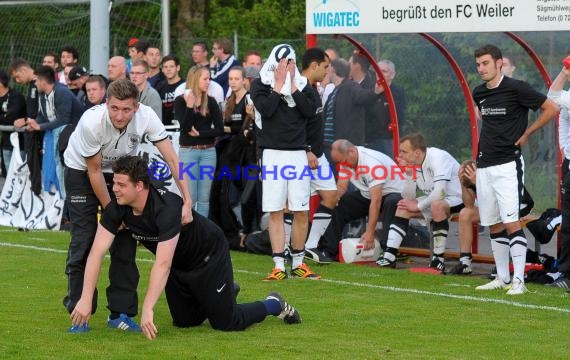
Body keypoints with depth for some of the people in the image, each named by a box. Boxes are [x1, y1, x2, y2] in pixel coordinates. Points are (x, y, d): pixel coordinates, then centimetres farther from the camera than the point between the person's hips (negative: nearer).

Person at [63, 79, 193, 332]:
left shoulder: (146, 117, -28)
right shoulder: (92, 122, -35)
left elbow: (172, 159, -26)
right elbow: (94, 171, -23)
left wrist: (187, 201, -35)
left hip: (121, 172, 3)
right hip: (81, 171, -3)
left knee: (125, 241, -4)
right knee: (84, 241, -10)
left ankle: (120, 312, 5)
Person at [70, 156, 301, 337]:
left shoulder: (166, 208, -41)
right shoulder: (117, 208, -22)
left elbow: (162, 264, -45)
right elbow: (97, 252, -23)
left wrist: (148, 309, -49)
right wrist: (86, 300, -31)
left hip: (209, 257, -7)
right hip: (178, 264, 7)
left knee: (225, 323, -3)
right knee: (184, 321, 16)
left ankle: (274, 305, 24)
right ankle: (227, 292, 44)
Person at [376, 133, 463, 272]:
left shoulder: (438, 158, -26)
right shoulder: (413, 164, -2)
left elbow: (439, 194, -35)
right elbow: (408, 198, 0)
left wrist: (418, 206, -20)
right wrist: (408, 173, -14)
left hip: (457, 199, -9)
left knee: (436, 205, -37)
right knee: (403, 207, 1)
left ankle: (439, 260, -27)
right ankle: (389, 256, -6)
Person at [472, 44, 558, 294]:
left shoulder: (516, 89, -10)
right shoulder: (479, 93, 10)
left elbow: (551, 108, -6)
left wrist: (526, 134, -4)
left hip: (508, 164, -7)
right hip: (484, 165, 7)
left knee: (511, 222, -13)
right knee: (493, 225, 10)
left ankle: (519, 280, -14)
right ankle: (502, 278, 17)